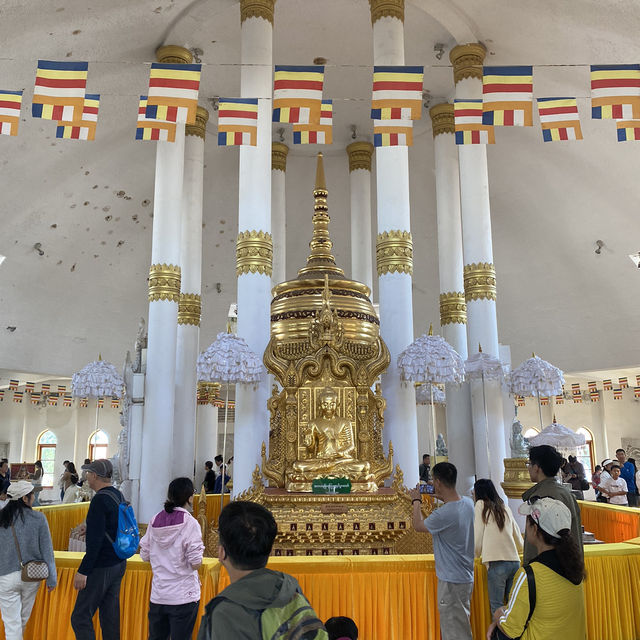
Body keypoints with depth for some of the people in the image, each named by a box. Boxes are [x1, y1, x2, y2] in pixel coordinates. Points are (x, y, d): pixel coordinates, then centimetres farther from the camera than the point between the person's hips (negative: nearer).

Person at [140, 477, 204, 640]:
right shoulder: (189, 523, -15)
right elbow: (195, 564, -17)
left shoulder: (155, 521, 0)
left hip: (157, 595, 5)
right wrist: (199, 546, 2)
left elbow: (145, 556, 7)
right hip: (183, 596, -5)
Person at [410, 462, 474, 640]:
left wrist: (416, 501, 4)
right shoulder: (468, 502, -4)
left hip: (452, 581, -8)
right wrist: (443, 498, 14)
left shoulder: (444, 514, -28)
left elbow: (418, 525, -9)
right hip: (467, 576, 9)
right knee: (462, 624, 22)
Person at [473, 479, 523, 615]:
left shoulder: (481, 505, 5)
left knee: (496, 605, -1)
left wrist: (476, 554, 18)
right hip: (515, 562, 6)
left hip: (497, 563, -5)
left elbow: (477, 534, 1)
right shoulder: (505, 507, 18)